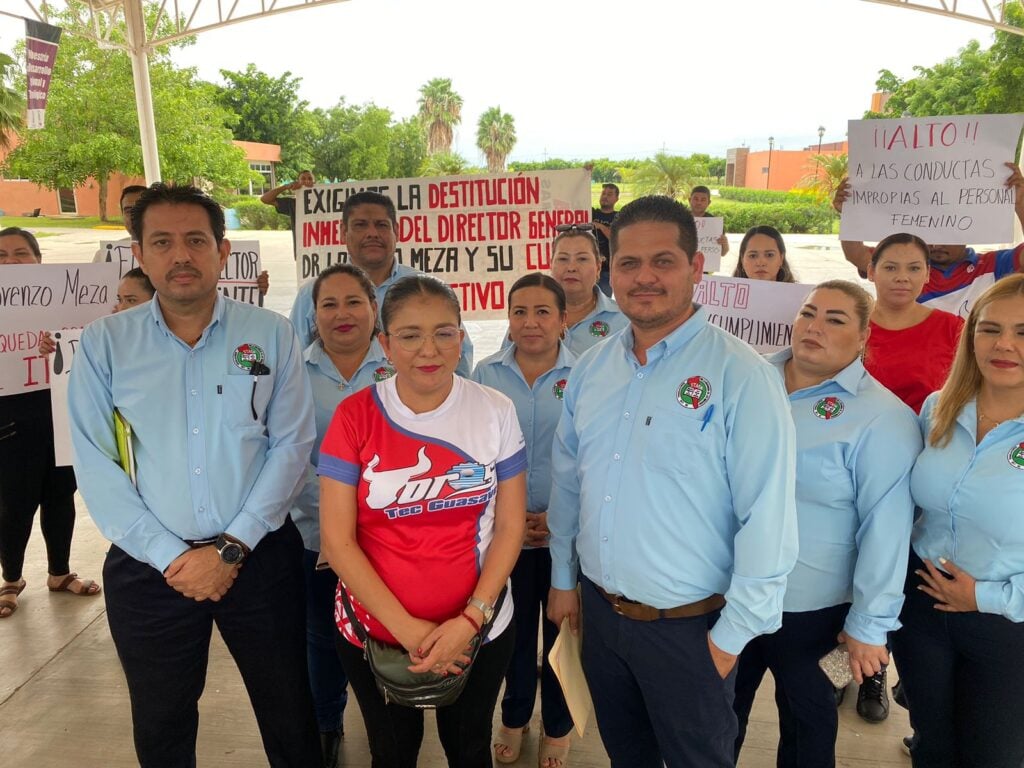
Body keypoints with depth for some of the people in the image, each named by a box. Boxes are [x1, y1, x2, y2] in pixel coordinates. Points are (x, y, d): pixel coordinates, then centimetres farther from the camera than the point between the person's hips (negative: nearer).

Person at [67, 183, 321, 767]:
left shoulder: (271, 334, -3)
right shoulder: (104, 344, -2)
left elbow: (292, 444, -6)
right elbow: (95, 465, -6)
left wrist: (232, 547, -12)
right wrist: (170, 557, -12)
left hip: (260, 558, 0)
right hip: (149, 568, 1)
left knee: (290, 717, 15)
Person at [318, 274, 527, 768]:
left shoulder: (495, 411, -8)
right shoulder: (355, 416, -11)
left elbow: (510, 526, -5)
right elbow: (337, 540, -11)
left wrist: (471, 619, -14)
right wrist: (405, 628, -15)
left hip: (477, 631, 1)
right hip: (375, 631, 0)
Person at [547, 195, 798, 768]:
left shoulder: (741, 375, -19)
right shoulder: (593, 367, 0)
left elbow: (767, 518, -18)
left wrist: (733, 635, -13)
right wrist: (563, 579, 12)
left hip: (689, 628, -5)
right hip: (599, 609, 5)